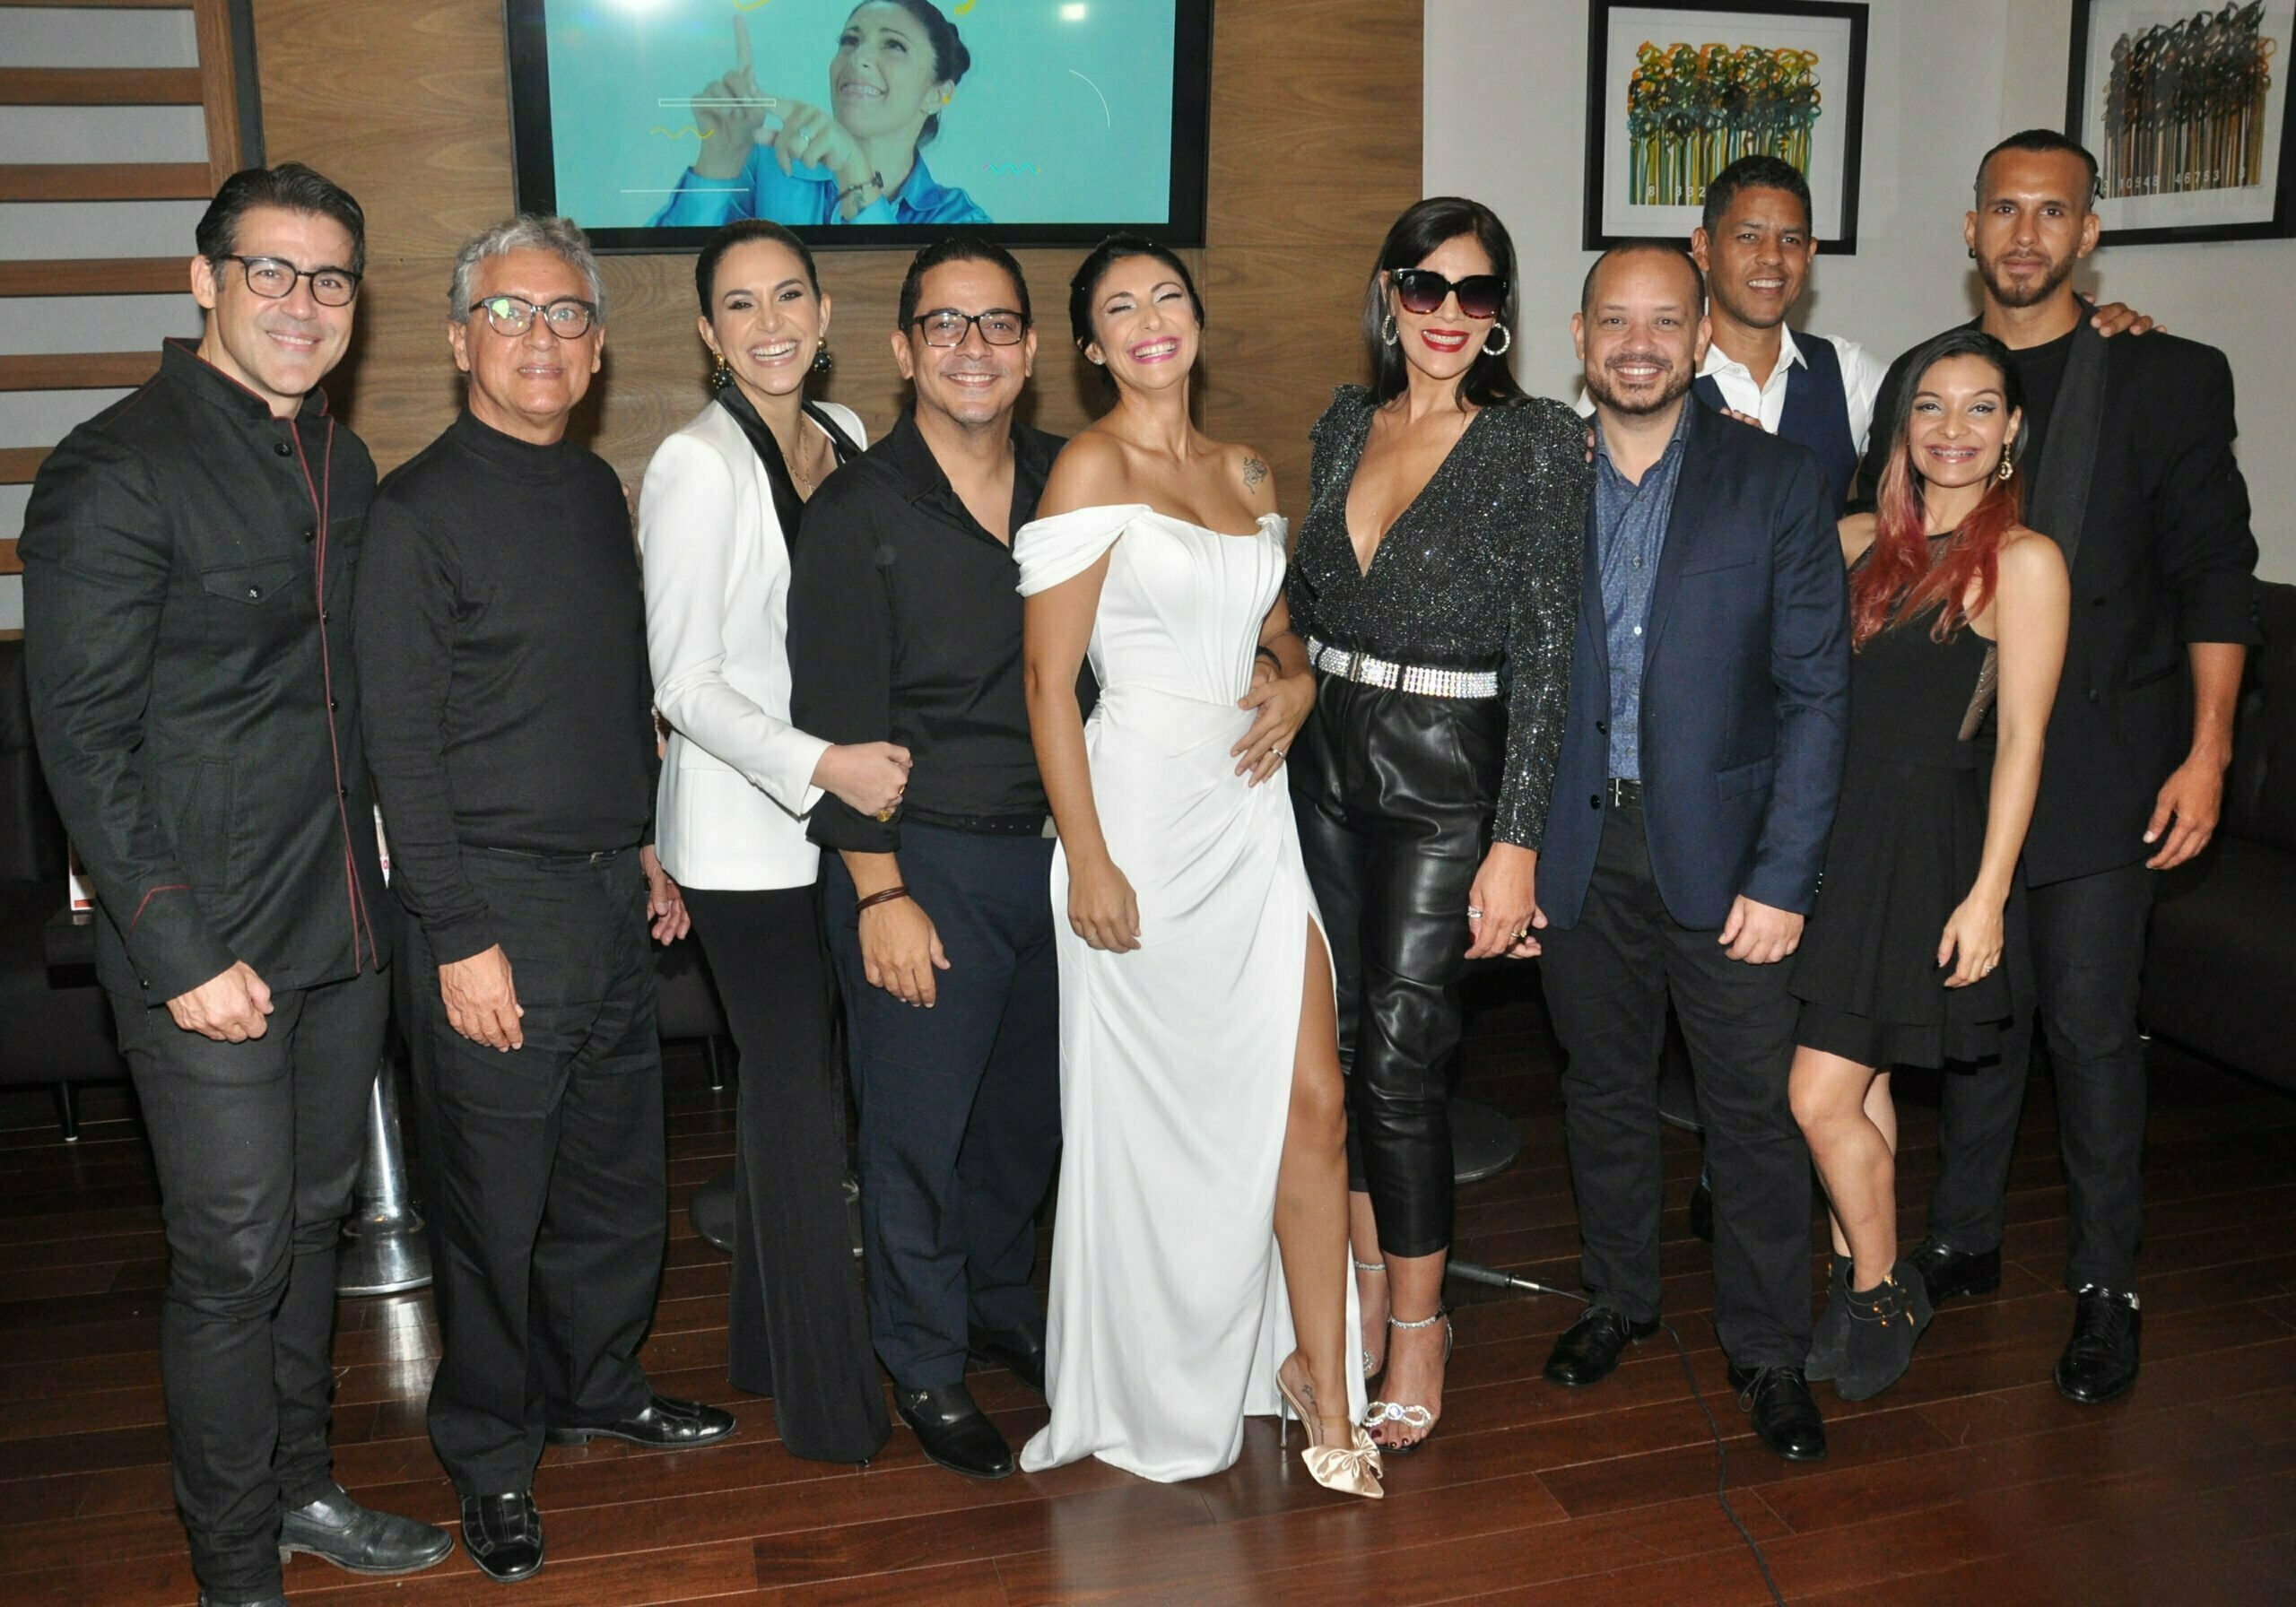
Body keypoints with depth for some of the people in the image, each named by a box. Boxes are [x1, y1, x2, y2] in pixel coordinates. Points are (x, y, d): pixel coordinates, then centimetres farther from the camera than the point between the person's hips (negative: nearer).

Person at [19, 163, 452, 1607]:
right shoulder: (116, 471, -12)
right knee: (234, 1259, 3)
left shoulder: (342, 464, 10)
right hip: (210, 946, -7)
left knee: (314, 1222, 19)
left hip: (345, 928, 7)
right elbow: (84, 740, -14)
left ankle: (301, 1485, 37)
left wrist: (380, 884, 11)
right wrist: (180, 950, -17)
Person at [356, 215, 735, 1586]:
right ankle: (492, 1457, 24)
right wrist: (460, 940, -16)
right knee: (496, 1203, 5)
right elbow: (404, 744, -13)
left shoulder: (598, 491, 11)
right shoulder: (421, 508, -11)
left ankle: (595, 1384, 38)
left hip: (611, 892, 7)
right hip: (499, 905, -7)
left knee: (621, 1173, 16)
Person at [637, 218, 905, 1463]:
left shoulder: (846, 437, 7)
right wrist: (821, 765, -25)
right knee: (800, 1090, 0)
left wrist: (868, 760, 7)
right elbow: (685, 683, -15)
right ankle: (824, 1392, 15)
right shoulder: (696, 467, -14)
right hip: (745, 830, -7)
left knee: (792, 1078, 15)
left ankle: (770, 1339, 32)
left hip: (844, 812, 7)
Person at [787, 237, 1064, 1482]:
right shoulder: (859, 513, -10)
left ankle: (999, 1303, 41)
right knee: (919, 1125, 6)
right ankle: (924, 1361, 26)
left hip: (1052, 851, 5)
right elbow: (837, 723, -11)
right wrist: (881, 893, -14)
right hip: (924, 862, -5)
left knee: (1033, 1105, 17)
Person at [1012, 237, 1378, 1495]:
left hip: (1249, 813, 6)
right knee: (1154, 1112, 7)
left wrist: (1295, 682, 1)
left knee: (1311, 1102, 2)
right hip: (1142, 817, -5)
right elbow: (1050, 681, -11)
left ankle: (1319, 1379, 17)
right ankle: (1152, 1394, 27)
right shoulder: (1091, 467, -7)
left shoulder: (1245, 473, 12)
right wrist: (1088, 862, -15)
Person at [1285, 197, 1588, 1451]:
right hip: (1325, 764, 5)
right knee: (1337, 1036, 10)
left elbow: (1544, 653, -12)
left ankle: (1419, 1326, 17)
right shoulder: (1345, 425, 8)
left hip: (1446, 778, -5)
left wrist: (1515, 843, -16)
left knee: (1401, 1051, -3)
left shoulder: (1537, 444, -8)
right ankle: (1364, 1287, 29)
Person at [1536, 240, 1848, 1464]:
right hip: (1580, 846, 2)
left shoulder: (1778, 485, -4)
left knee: (1755, 1108, 5)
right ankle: (1619, 1295, 36)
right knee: (1603, 1086, 16)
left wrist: (1782, 877, -11)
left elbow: (1816, 692, -5)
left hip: (1723, 846, -2)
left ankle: (1767, 1349, 23)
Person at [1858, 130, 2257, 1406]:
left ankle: (2108, 1289, 14)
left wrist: (2207, 751, -9)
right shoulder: (1919, 378, 9)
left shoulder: (2169, 378, 0)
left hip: (2100, 764, -3)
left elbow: (2216, 572, -2)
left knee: (2092, 1026, -1)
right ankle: (1965, 1240, 27)